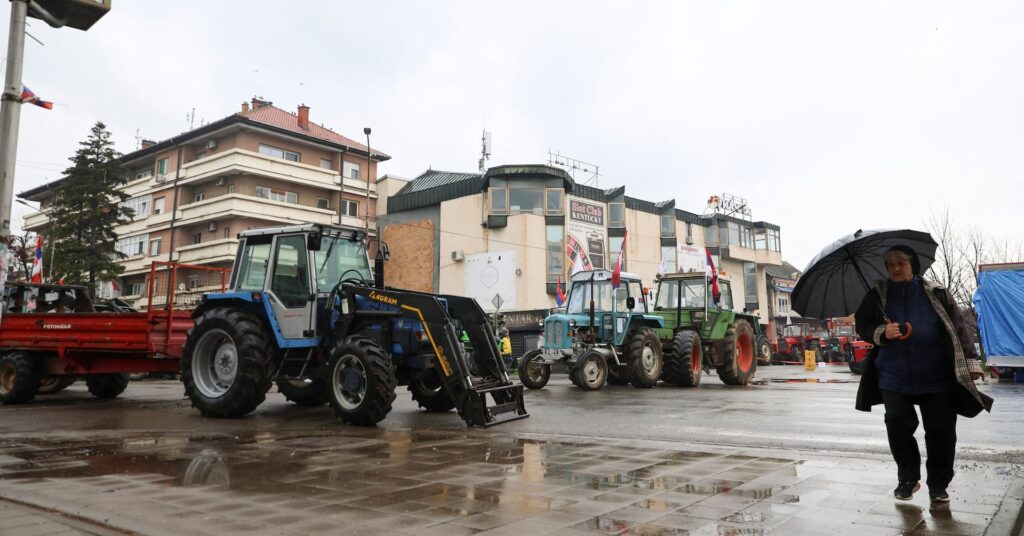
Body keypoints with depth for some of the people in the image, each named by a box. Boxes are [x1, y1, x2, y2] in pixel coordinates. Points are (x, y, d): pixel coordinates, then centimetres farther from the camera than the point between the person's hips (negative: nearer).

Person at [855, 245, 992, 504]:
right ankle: (907, 479, 16)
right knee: (897, 425, -4)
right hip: (894, 377, 1)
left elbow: (958, 329, -2)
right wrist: (881, 332, -13)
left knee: (941, 432, 3)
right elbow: (862, 325, 8)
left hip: (936, 377, -1)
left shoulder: (935, 294, 0)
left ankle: (938, 485, 20)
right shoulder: (878, 296, 4)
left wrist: (971, 361, -8)